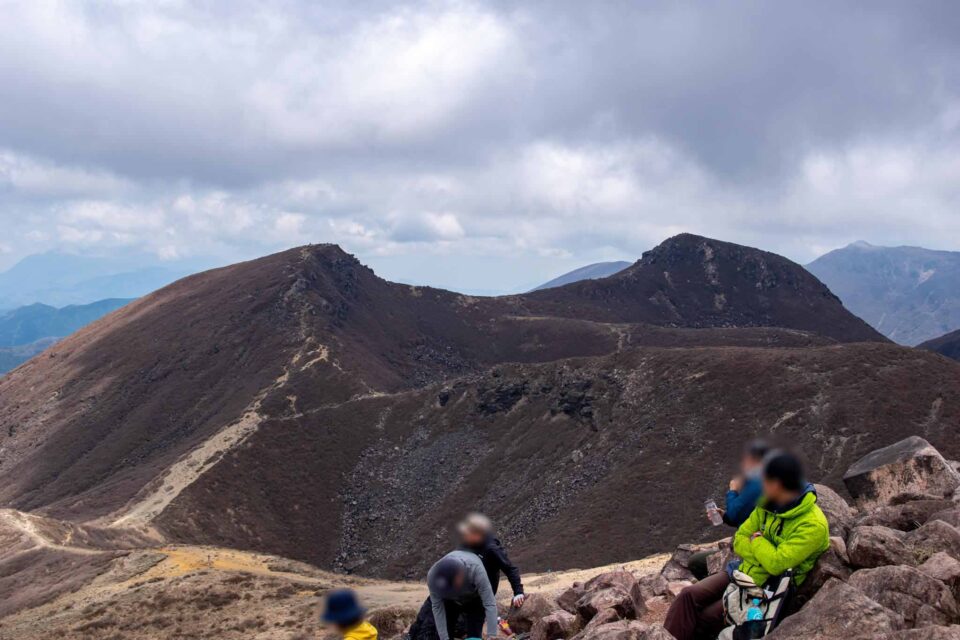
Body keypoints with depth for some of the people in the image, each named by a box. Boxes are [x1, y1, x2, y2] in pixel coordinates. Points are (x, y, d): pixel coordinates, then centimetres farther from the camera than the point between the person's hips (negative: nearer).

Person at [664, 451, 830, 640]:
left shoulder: (813, 525, -23)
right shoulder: (767, 505, 1)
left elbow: (777, 564, -30)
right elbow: (739, 541, 5)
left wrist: (757, 539, -11)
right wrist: (765, 553, -15)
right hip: (742, 571, 7)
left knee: (706, 619, -17)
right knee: (689, 595, -15)